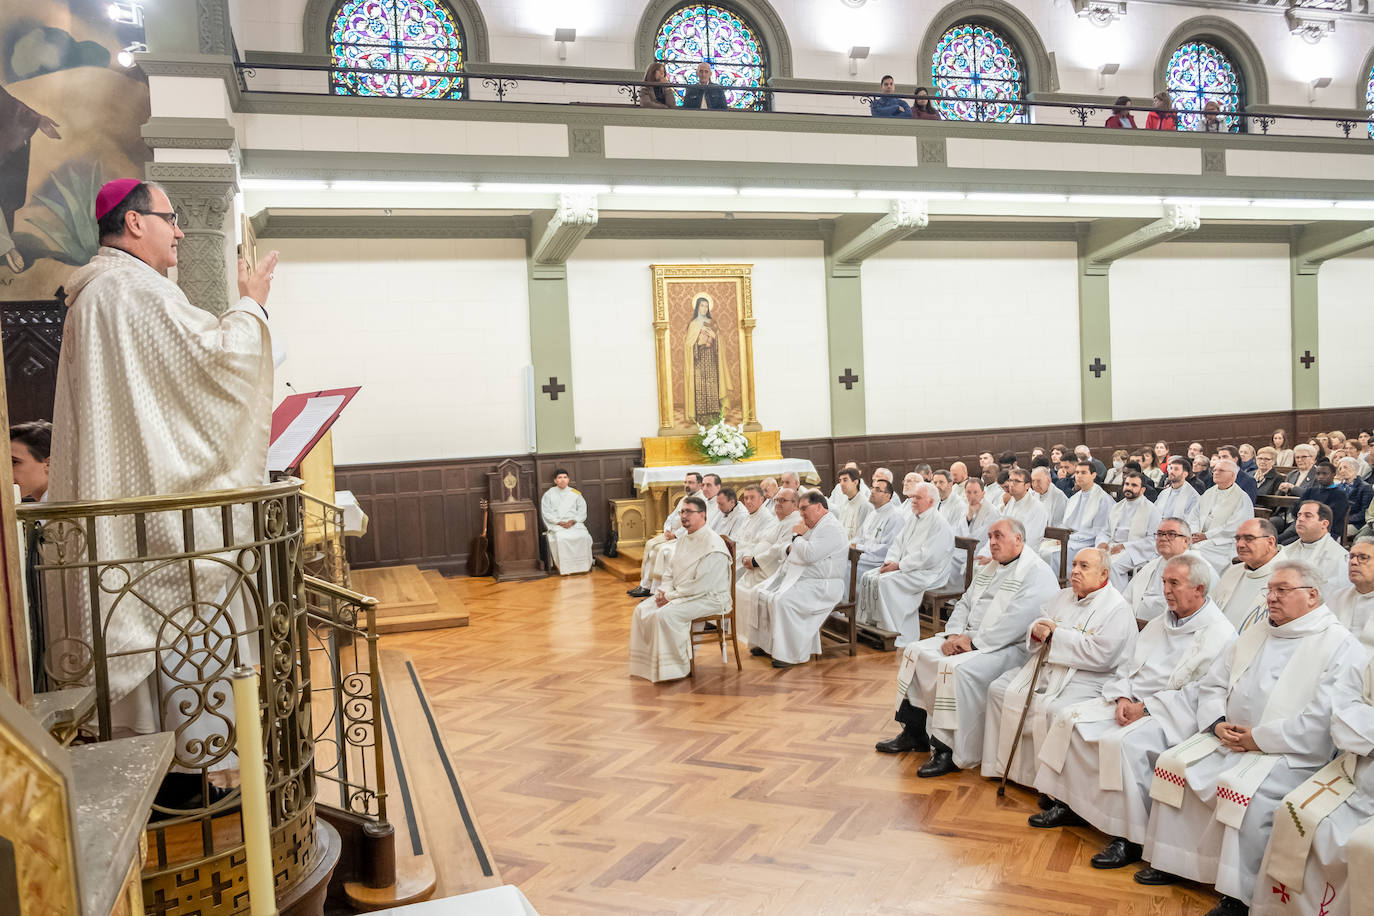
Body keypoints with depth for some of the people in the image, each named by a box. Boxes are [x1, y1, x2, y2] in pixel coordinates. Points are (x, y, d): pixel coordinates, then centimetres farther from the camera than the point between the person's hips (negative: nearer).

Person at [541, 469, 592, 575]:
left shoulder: (575, 494, 14)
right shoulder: (548, 494, 9)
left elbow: (582, 511, 10)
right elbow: (546, 513, 2)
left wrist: (573, 521, -9)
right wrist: (559, 522, -12)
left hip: (574, 523, 2)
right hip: (556, 524, -2)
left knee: (584, 536, -29)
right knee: (561, 538, -35)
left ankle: (582, 565, -21)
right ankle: (563, 567, -28)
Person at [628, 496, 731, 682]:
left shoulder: (713, 545, -21)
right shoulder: (684, 537, 9)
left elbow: (701, 585, -24)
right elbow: (671, 569, 18)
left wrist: (671, 596, -17)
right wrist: (665, 590, -1)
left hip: (708, 598, -9)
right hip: (680, 594, 9)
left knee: (666, 615, -29)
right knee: (642, 610, -3)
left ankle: (679, 667, -14)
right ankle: (648, 662, 6)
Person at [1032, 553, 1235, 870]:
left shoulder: (1219, 633, -8)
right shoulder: (1157, 624, 19)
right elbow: (1128, 668, 18)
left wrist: (1145, 708, -17)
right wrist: (1122, 698, -3)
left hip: (1169, 715, -8)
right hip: (1130, 702, 9)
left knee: (1122, 742, -34)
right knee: (1067, 717, -5)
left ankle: (1129, 840, -23)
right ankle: (1068, 803, 2)